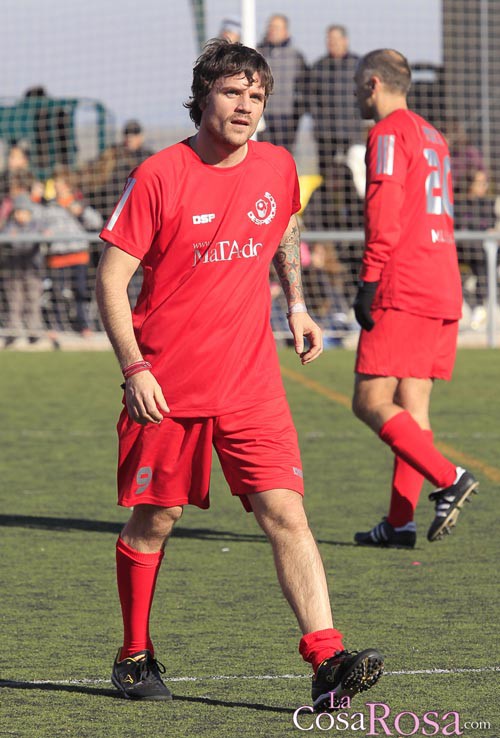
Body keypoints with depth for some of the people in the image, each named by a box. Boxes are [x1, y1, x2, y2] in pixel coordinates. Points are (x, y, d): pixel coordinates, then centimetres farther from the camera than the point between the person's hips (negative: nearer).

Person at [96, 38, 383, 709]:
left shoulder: (277, 168, 4)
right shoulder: (161, 176, -9)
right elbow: (111, 278, -7)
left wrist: (296, 303, 15)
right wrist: (133, 367, -15)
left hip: (250, 382, 3)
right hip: (167, 387, -3)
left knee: (286, 514, -10)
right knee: (155, 521, 7)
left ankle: (328, 661, -17)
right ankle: (135, 657, 26)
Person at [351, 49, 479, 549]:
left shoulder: (389, 133, -5)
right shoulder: (432, 136, 22)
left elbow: (384, 214, -15)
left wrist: (368, 282, -16)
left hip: (402, 291, -9)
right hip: (444, 291, 9)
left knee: (370, 402, -9)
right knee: (412, 406, 7)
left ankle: (448, 478, -20)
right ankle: (401, 521, 4)